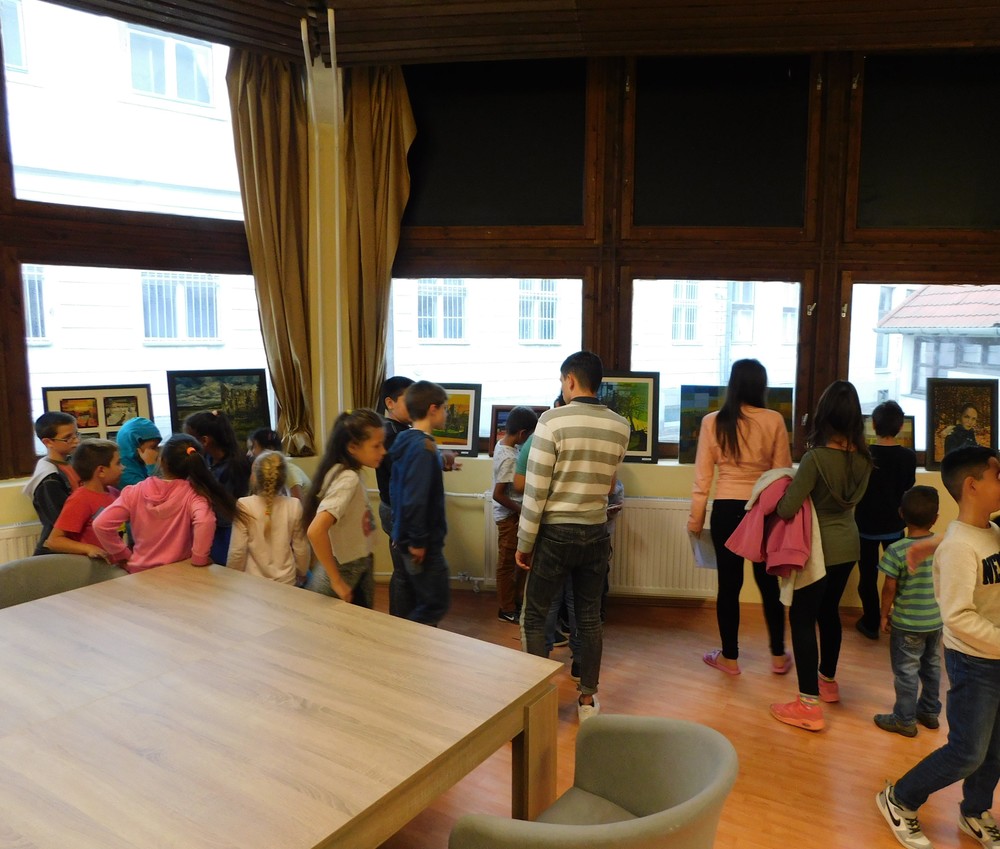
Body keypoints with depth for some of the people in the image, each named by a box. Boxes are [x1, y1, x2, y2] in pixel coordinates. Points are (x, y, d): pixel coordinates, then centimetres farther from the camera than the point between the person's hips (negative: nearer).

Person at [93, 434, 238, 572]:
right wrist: (199, 559, -18)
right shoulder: (193, 493, -13)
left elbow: (101, 524, -8)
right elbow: (204, 521, -32)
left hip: (140, 571, 4)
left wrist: (124, 556, 3)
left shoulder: (135, 492, -3)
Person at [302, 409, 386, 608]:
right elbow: (316, 531, -36)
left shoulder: (349, 474, 2)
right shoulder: (348, 479, -25)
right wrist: (337, 582, -28)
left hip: (356, 574, 9)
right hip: (345, 578, -9)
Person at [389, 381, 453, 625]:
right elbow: (416, 499, -27)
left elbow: (395, 489, 16)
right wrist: (418, 541, -20)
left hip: (407, 536, 10)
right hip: (424, 541, -10)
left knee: (411, 602, 17)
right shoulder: (423, 447, -20)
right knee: (436, 604, -1)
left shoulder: (407, 442, 8)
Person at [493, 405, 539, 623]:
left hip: (511, 514, 9)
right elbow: (498, 495, -26)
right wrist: (521, 510, -17)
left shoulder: (502, 444, 2)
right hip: (509, 516, -9)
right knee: (508, 564, 4)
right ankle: (507, 610, 17)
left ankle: (517, 600, 32)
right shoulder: (509, 458, -26)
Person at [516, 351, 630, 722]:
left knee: (533, 617, 10)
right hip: (596, 534, 5)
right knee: (590, 618, 15)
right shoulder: (620, 426, 0)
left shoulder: (552, 421, -15)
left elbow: (535, 490, -14)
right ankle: (588, 699, 24)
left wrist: (524, 543, -6)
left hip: (555, 533, -4)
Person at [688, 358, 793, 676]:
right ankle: (778, 656, 26)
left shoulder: (712, 422, -4)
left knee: (729, 584, 9)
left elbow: (702, 477, -2)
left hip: (726, 509, 0)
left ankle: (729, 657, 21)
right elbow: (783, 474, -4)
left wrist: (695, 520, 6)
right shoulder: (774, 421, -6)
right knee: (769, 583, 14)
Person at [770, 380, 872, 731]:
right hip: (848, 544, 7)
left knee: (802, 619, 1)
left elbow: (787, 509, -23)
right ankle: (828, 680, 40)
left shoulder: (816, 457, -23)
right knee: (829, 612, 23)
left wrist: (783, 494, -1)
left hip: (821, 547, -7)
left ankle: (809, 705, 1)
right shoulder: (862, 456, -3)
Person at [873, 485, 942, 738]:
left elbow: (890, 588, -15)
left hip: (907, 624, -5)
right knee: (932, 666, 21)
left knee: (906, 671, 7)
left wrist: (884, 614, 0)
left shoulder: (897, 551, -21)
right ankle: (930, 711, 36)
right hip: (937, 620, 5)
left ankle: (905, 719, 18)